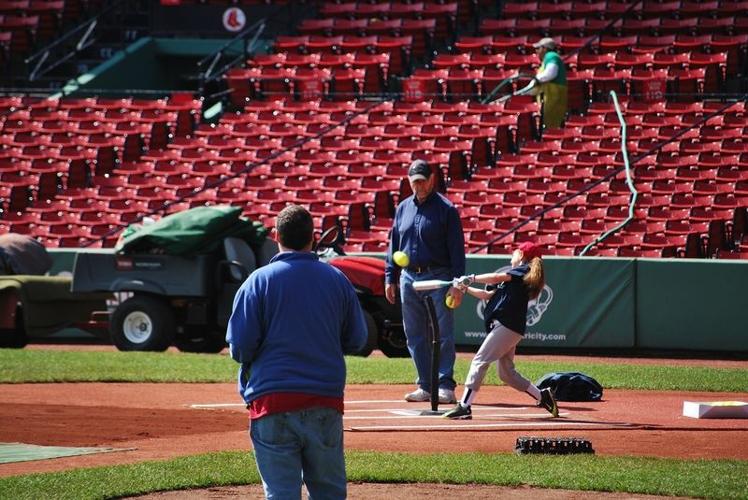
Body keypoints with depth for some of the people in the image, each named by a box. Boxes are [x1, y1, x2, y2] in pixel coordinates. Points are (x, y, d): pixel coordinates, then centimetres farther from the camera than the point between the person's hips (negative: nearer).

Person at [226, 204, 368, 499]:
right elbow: (356, 341, 12)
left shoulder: (260, 280, -5)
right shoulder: (337, 279, 5)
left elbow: (240, 347, -7)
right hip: (326, 402, 3)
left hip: (273, 400, -3)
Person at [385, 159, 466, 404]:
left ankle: (445, 385, -3)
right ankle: (425, 385, 13)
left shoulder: (445, 209, -4)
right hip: (409, 278, 6)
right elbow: (394, 245, 17)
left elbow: (457, 248, -7)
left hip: (438, 278, -6)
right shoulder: (403, 208, 13)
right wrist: (390, 278, 11)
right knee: (415, 336, 7)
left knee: (443, 335, -5)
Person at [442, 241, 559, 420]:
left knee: (480, 361, -15)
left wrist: (472, 278, -12)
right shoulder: (513, 276, 25)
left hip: (507, 326, -10)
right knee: (507, 373, 15)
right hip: (508, 327, 10)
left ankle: (464, 406, -22)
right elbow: (488, 295, 23)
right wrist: (466, 288, 16)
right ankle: (543, 396, 19)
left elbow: (497, 278, -16)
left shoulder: (524, 271, -2)